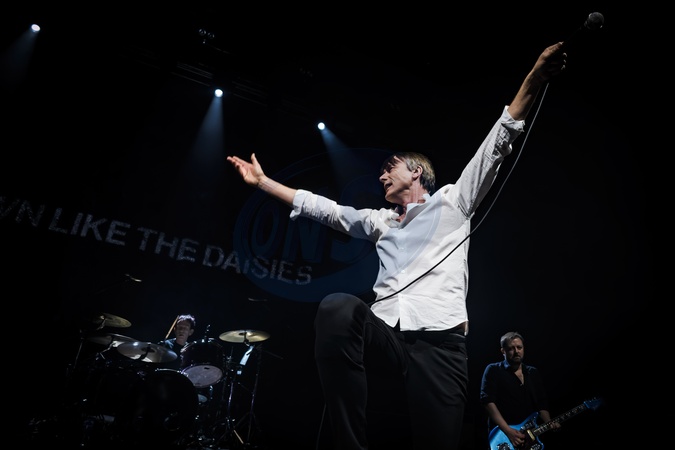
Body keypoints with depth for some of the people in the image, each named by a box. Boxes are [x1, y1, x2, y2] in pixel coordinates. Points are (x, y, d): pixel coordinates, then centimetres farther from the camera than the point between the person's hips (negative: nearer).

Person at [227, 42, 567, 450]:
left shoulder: (452, 200, 14)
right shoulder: (379, 220, 26)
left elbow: (497, 144, 5)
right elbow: (322, 207, 26)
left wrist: (537, 75, -5)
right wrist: (263, 181, 27)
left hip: (439, 339, -2)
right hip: (383, 333, 3)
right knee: (338, 306, -29)